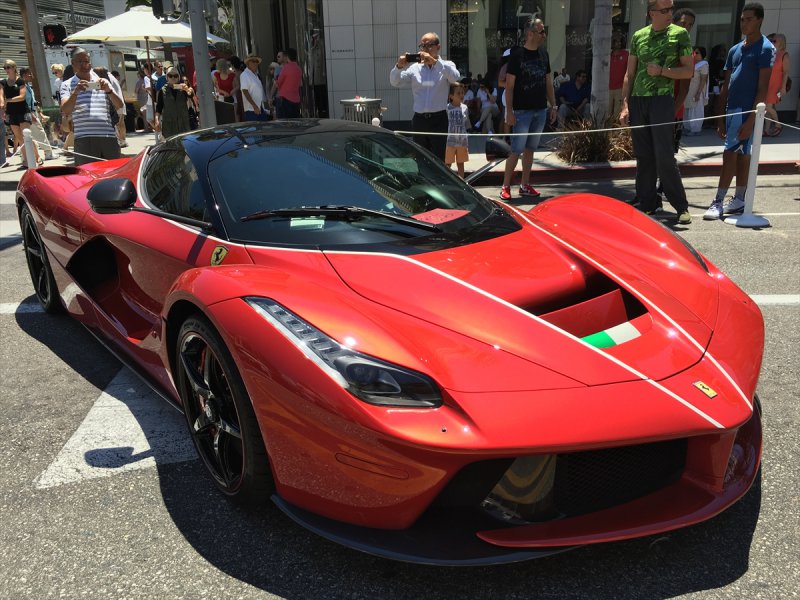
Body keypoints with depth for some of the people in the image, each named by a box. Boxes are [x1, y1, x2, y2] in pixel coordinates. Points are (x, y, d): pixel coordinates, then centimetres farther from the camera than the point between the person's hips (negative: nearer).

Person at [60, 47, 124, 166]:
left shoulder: (102, 82, 16)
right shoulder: (67, 85, 10)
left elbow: (120, 105, 9)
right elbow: (65, 111, -4)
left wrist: (109, 90, -9)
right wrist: (75, 92, -18)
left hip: (109, 137, 2)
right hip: (84, 140, -2)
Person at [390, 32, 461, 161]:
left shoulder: (446, 66, 4)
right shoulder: (415, 68, 11)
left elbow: (456, 78, -18)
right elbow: (395, 82, 7)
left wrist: (435, 61, -26)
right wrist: (399, 66, -13)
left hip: (438, 120, -3)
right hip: (419, 120, 3)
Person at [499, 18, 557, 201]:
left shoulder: (544, 55, 11)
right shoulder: (517, 55, -7)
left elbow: (548, 82, 16)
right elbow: (509, 86, -8)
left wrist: (553, 106, 12)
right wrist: (509, 111, -14)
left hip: (540, 110, 6)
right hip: (522, 110, -6)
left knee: (530, 149, 10)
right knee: (517, 149, -6)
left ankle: (525, 185, 17)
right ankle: (506, 186, 2)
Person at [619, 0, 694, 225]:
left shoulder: (679, 34, 3)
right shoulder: (638, 36, 11)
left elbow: (689, 71, 3)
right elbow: (629, 74, 13)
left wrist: (662, 71, -12)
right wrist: (625, 105, 5)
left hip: (662, 100, -3)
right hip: (637, 101, 3)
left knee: (664, 156, -8)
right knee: (643, 157, 6)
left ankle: (681, 207, 1)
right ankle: (647, 204, 14)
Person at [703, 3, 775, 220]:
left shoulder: (765, 49, -7)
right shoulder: (735, 50, 15)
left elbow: (763, 88, -13)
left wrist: (751, 119, -19)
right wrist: (721, 117, 12)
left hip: (746, 111, -7)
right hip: (732, 109, 7)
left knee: (730, 155, -10)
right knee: (742, 155, 12)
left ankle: (718, 202, -7)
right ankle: (739, 200, 18)